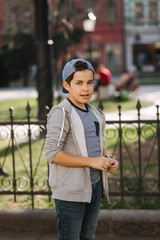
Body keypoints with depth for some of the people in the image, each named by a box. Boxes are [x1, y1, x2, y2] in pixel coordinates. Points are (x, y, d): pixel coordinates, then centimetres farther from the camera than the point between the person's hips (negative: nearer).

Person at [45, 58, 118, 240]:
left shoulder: (95, 114, 13)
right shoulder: (61, 113, -13)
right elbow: (52, 153, -20)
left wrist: (108, 162, 4)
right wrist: (91, 161, -23)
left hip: (95, 185, 8)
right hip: (70, 189, -8)